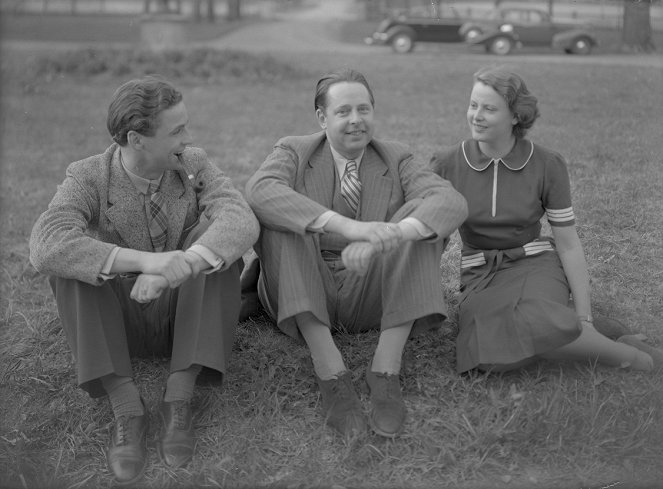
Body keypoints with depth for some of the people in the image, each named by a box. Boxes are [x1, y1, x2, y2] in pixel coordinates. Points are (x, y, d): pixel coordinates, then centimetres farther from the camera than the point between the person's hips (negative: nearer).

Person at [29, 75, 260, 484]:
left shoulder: (195, 166, -8)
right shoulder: (88, 178, -13)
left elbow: (243, 223, -27)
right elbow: (45, 247, -34)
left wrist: (177, 267, -45)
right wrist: (144, 260, -47)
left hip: (188, 317, 1)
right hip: (118, 323, -1)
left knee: (216, 233, -25)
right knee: (68, 256, -27)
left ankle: (179, 397, -25)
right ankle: (125, 406, -26)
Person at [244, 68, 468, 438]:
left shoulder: (396, 160, 5)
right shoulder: (294, 152, 1)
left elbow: (453, 202, -15)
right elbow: (259, 191, -24)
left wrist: (392, 234, -37)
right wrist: (347, 227, -39)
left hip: (370, 296, 1)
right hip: (303, 297, -1)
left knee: (423, 219, -20)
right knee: (276, 216, -26)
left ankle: (386, 369, -25)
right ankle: (331, 373, -32)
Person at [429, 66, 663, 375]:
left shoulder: (547, 165, -4)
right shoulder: (446, 165, -2)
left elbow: (569, 245, 0)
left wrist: (585, 319, -4)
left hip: (536, 268, 0)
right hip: (481, 279, 1)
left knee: (532, 325, -38)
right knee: (492, 353, -35)